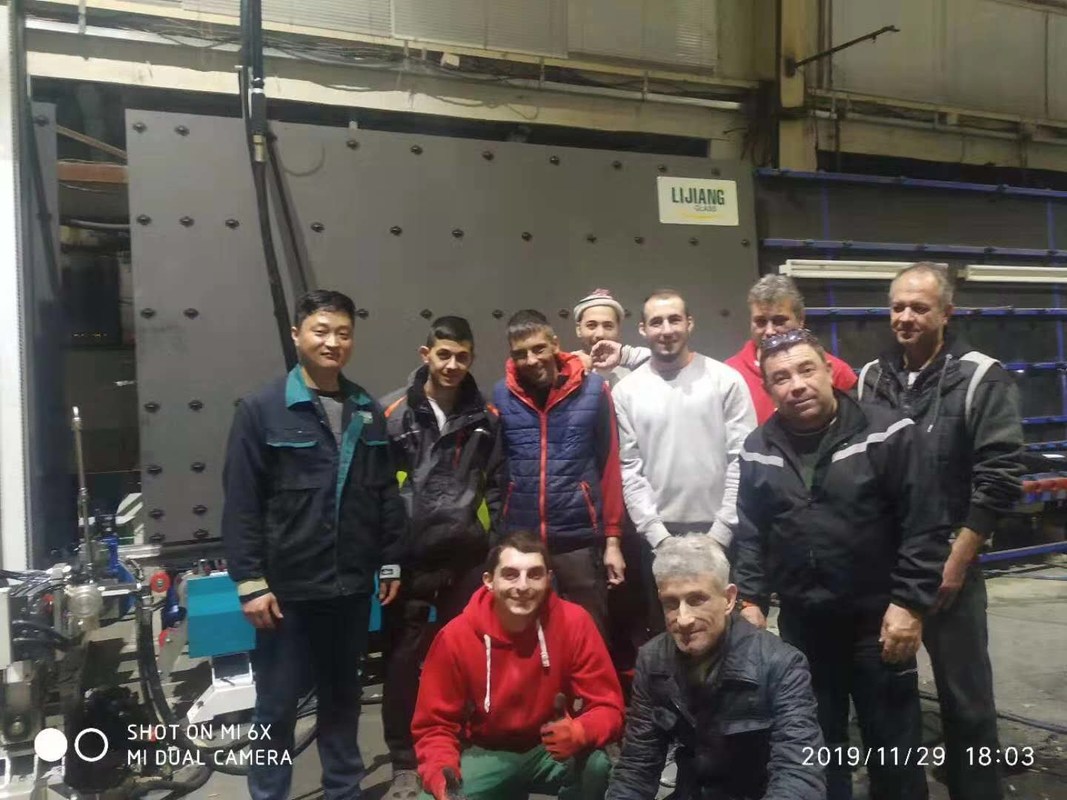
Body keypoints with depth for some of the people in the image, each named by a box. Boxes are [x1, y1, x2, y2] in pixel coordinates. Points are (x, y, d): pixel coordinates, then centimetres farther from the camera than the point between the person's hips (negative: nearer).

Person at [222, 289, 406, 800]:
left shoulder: (368, 412, 7)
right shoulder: (261, 410, -7)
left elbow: (387, 494, 10)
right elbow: (241, 504, -9)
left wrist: (391, 562, 9)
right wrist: (250, 582, -12)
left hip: (352, 586, 4)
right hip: (288, 588, -4)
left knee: (343, 698, 19)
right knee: (277, 705, 9)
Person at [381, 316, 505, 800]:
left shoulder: (485, 417, 6)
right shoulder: (395, 414, -4)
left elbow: (495, 485, 9)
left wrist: (498, 549, 5)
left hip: (467, 555, 3)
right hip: (410, 557, -2)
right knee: (404, 659, 6)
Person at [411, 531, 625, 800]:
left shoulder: (573, 622, -20)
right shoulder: (455, 637, -19)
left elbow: (608, 708, -16)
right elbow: (434, 726, -10)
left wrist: (578, 734, -39)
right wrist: (441, 776, -31)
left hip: (553, 749, 0)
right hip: (486, 753, 1)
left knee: (596, 766, -30)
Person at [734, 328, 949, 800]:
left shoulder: (887, 434, -11)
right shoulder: (758, 451, 1)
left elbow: (924, 527, -11)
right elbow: (750, 534, 8)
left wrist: (909, 604, -14)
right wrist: (751, 599, 1)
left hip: (878, 619, -3)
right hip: (800, 623, 3)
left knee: (893, 743, 12)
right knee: (816, 743, 17)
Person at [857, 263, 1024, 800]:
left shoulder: (981, 379, -6)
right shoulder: (870, 379, 6)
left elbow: (999, 479, -11)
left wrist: (956, 561, -13)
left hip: (947, 564, -4)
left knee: (965, 696, 7)